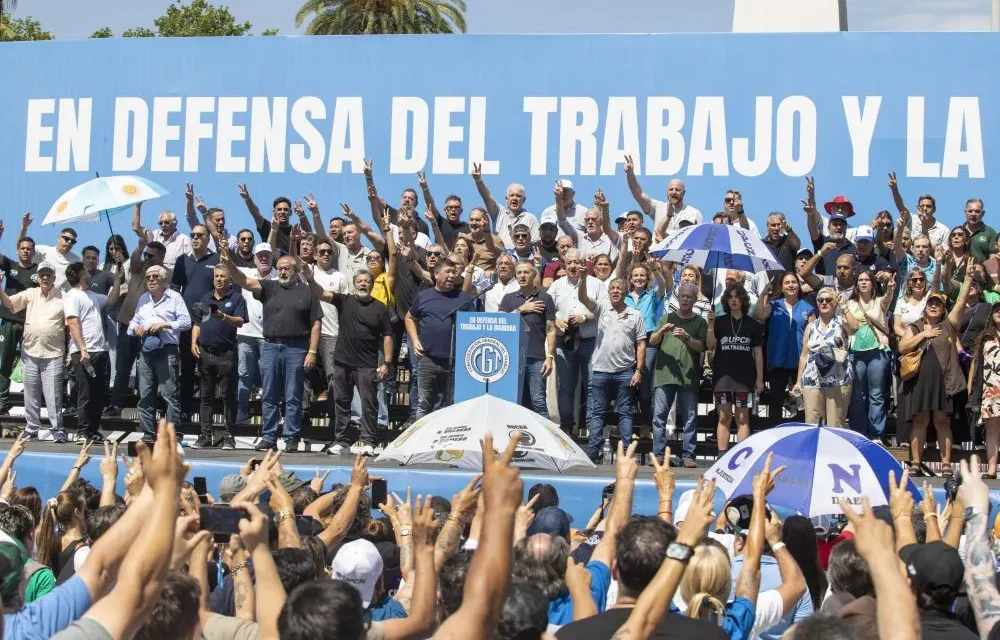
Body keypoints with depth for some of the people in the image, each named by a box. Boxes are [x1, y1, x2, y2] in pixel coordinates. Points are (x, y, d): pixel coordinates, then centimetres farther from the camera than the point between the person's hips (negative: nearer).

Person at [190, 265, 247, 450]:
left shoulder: (236, 298, 2)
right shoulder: (206, 298, 18)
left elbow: (240, 322, -11)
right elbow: (197, 323, 19)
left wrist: (223, 317, -27)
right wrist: (194, 343, 5)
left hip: (226, 353, -5)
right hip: (204, 352, 5)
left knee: (228, 396, -4)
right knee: (206, 396, 7)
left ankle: (228, 436, 0)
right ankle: (206, 435, 10)